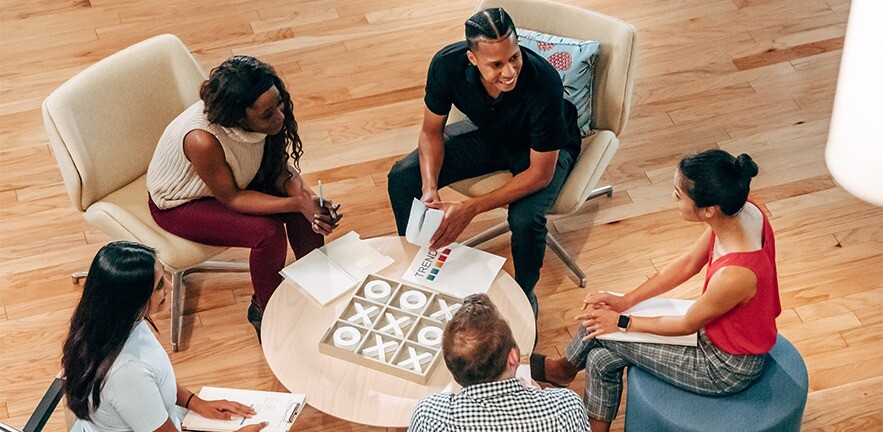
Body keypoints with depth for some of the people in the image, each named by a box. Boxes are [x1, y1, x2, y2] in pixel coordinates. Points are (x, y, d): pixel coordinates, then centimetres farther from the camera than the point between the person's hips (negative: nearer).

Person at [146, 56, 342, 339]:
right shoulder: (203, 140, -41)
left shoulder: (271, 114, -24)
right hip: (180, 204, -6)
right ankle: (264, 311, 2)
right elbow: (231, 198, -27)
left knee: (308, 204, -12)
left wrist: (304, 196, -29)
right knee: (268, 233, -25)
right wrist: (296, 204, -34)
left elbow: (280, 166, -9)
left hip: (235, 179, 6)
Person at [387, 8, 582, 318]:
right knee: (402, 179, -10)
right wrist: (429, 190, -27)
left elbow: (541, 173, -29)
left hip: (545, 149, -4)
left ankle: (526, 297, -1)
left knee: (525, 218, -33)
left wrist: (471, 209, -34)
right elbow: (431, 131, -10)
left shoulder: (544, 82, -39)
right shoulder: (448, 64, -28)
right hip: (487, 134, 4)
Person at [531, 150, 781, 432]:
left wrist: (622, 322, -6)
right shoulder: (742, 210, -17)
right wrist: (626, 301, -1)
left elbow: (688, 325, -19)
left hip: (727, 367, -7)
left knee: (600, 333, 1)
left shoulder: (734, 275, -39)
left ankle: (565, 368, 28)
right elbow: (688, 263, -1)